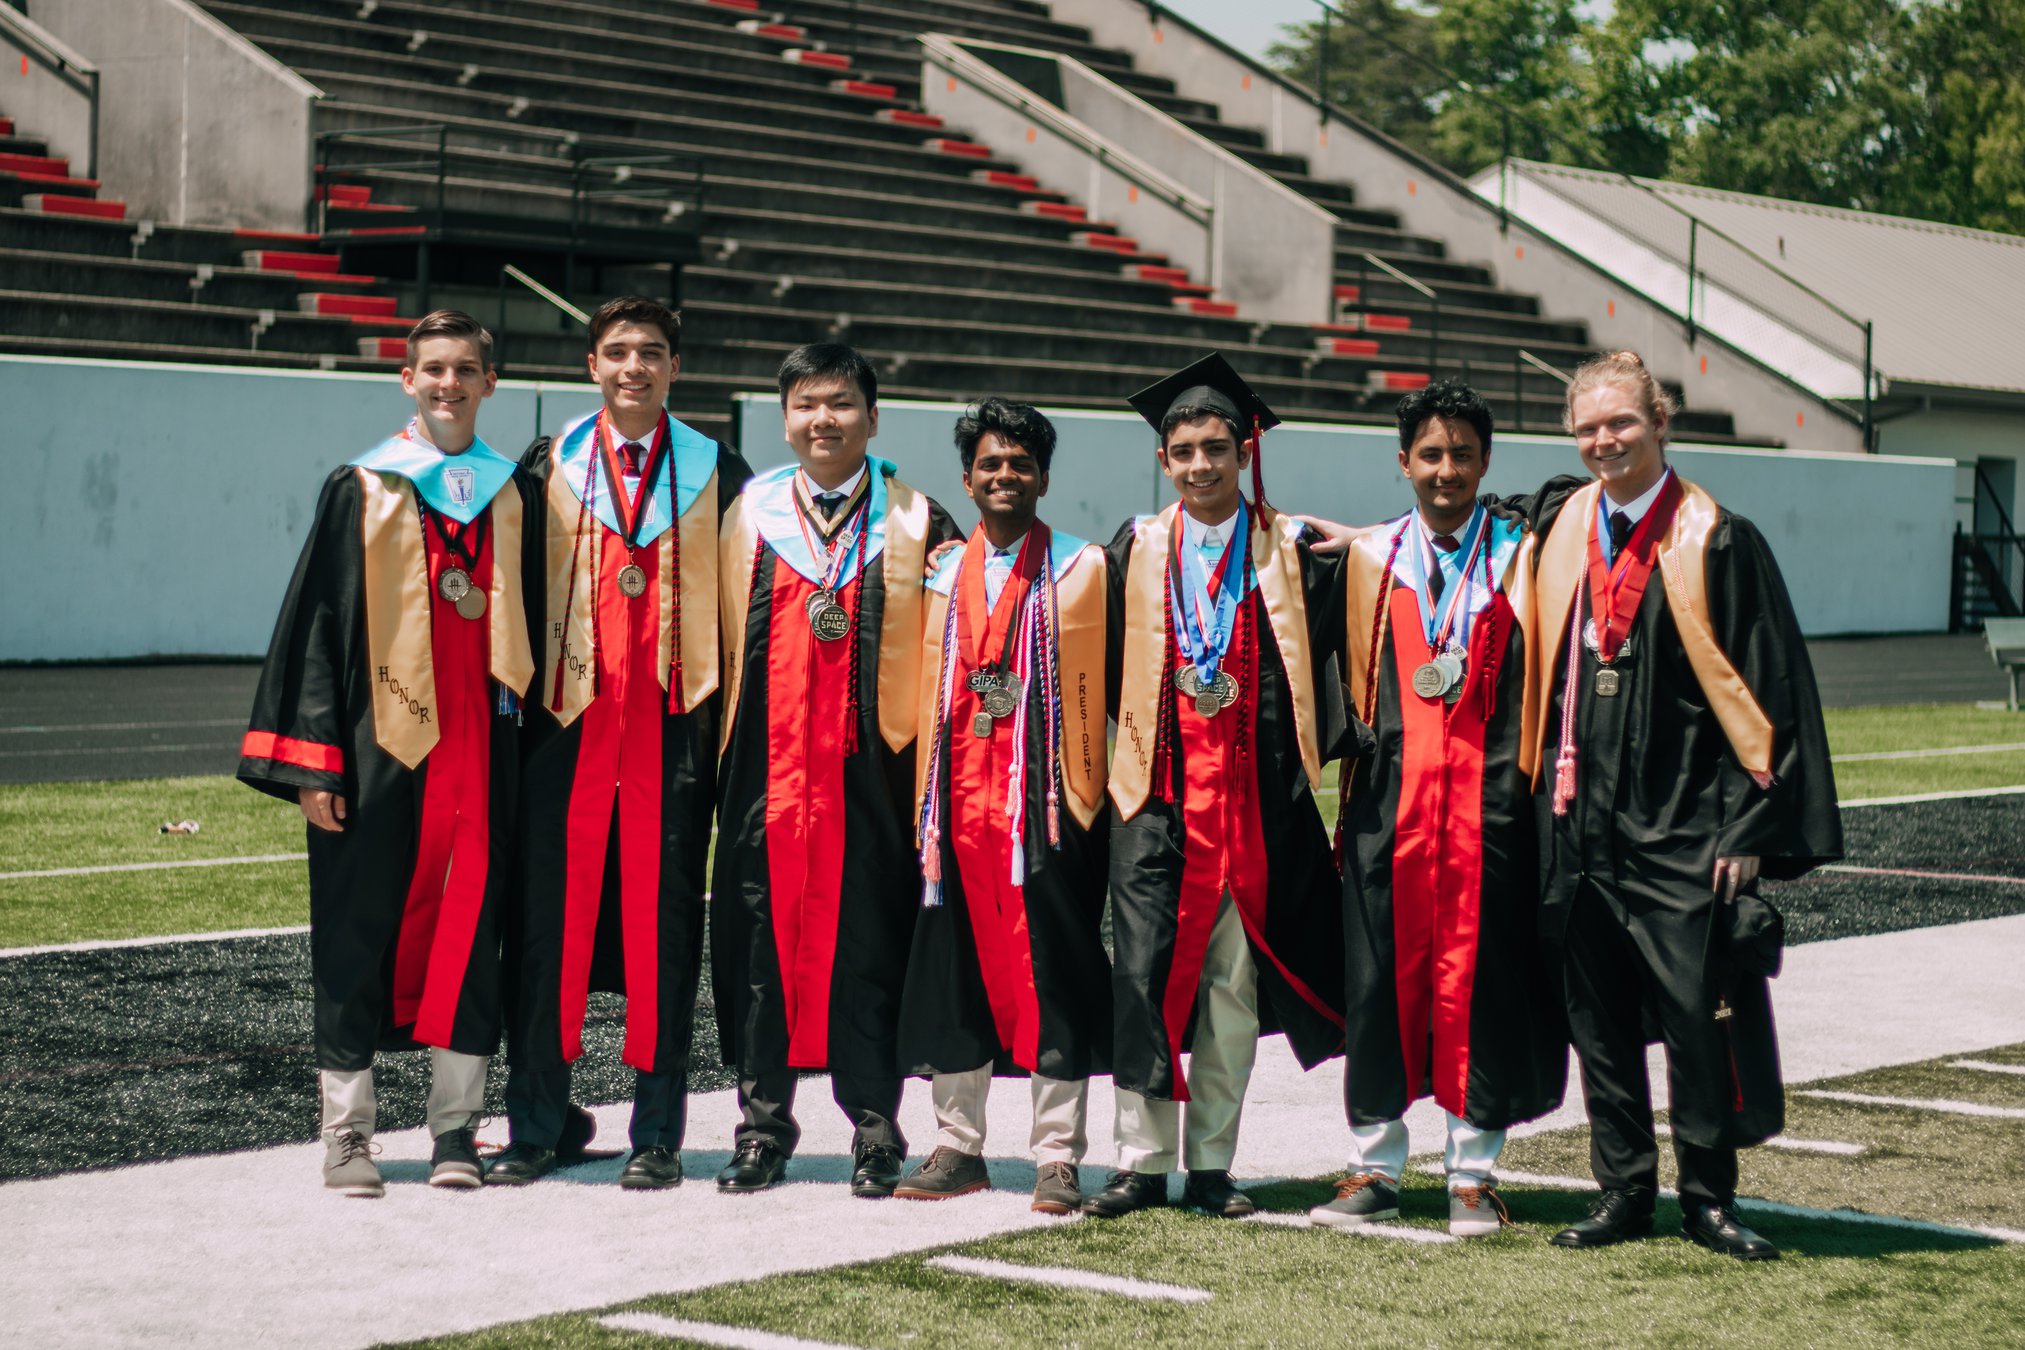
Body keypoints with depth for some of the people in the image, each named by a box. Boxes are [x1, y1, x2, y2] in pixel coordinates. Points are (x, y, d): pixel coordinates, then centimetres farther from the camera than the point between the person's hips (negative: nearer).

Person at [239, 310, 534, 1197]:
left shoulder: (512, 498, 11)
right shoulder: (361, 490, 3)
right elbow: (319, 620, -1)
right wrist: (314, 757, -8)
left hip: (481, 739, 2)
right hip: (383, 734, -2)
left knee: (469, 921, 2)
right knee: (361, 925, 1)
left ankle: (455, 1128, 9)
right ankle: (347, 1131, 8)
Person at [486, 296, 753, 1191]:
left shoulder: (717, 478, 8)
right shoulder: (547, 471, 10)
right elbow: (521, 596, 9)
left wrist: (726, 729, -1)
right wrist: (519, 711, 1)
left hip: (672, 728, -1)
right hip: (568, 722, 1)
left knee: (663, 924, 1)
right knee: (548, 921, 0)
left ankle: (658, 1133, 8)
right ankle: (538, 1126, 9)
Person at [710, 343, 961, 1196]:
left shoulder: (917, 524, 5)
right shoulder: (749, 515, 10)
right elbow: (726, 639, 13)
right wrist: (720, 749, 7)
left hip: (871, 766, -2)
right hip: (768, 763, 2)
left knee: (867, 942, 0)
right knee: (764, 934, 4)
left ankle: (874, 1133, 8)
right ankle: (764, 1127, 12)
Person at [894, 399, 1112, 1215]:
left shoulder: (1077, 570, 3)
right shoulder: (946, 576, 13)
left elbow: (1090, 690, 0)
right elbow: (932, 692, 14)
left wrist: (1084, 795, -7)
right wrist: (928, 807, 8)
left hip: (1045, 799, -4)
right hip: (963, 800, 4)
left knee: (1051, 972, -2)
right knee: (955, 967, 6)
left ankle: (1058, 1159, 3)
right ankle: (959, 1147, 16)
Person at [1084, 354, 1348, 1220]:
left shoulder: (1291, 552, 4)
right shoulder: (1134, 553, 9)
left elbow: (1315, 669, 3)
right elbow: (1110, 666, 14)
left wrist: (1295, 767, -5)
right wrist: (1137, 745, 7)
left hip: (1254, 795, -1)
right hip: (1156, 795, 1)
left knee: (1234, 982, 3)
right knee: (1145, 973, -3)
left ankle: (1212, 1163, 11)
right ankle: (1144, 1161, 3)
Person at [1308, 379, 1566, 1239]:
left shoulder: (1521, 559, 6)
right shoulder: (1368, 560, 11)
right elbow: (1352, 682, 16)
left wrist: (1528, 785, -5)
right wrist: (1357, 771, 5)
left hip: (1489, 799, -1)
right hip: (1391, 800, 2)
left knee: (1480, 980, -1)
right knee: (1381, 975, 2)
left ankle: (1473, 1173, 8)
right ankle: (1375, 1166, 12)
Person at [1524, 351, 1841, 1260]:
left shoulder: (1717, 542, -6)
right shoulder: (1560, 531, 7)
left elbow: (1765, 688, -7)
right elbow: (1544, 677, 21)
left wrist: (1747, 824, -11)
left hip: (1683, 828, -4)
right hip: (1582, 822, 4)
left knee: (1701, 1014, -3)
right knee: (1600, 1019, 8)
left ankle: (1708, 1197, 10)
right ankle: (1624, 1191, 18)